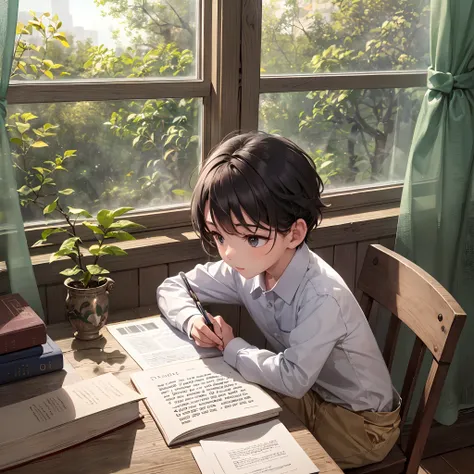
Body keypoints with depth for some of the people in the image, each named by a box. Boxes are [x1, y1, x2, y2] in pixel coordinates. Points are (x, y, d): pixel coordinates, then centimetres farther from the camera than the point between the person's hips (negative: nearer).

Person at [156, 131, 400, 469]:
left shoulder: (321, 296, -34)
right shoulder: (245, 267, -14)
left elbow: (292, 378, -36)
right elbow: (172, 288, -2)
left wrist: (231, 346, -22)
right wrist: (193, 320, -24)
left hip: (359, 422, -6)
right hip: (310, 391, 6)